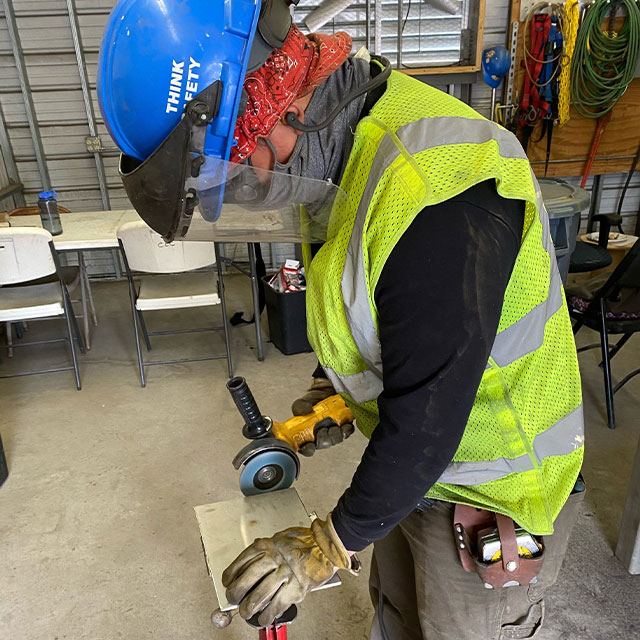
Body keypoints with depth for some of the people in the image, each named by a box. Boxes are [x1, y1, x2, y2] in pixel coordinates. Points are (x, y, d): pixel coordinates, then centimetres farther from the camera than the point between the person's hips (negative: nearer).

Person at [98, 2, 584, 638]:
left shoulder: (437, 189, -36)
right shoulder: (363, 141, -2)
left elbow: (428, 409, -31)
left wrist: (333, 543, -18)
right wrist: (332, 384, 4)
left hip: (489, 488, -8)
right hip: (413, 456, 8)